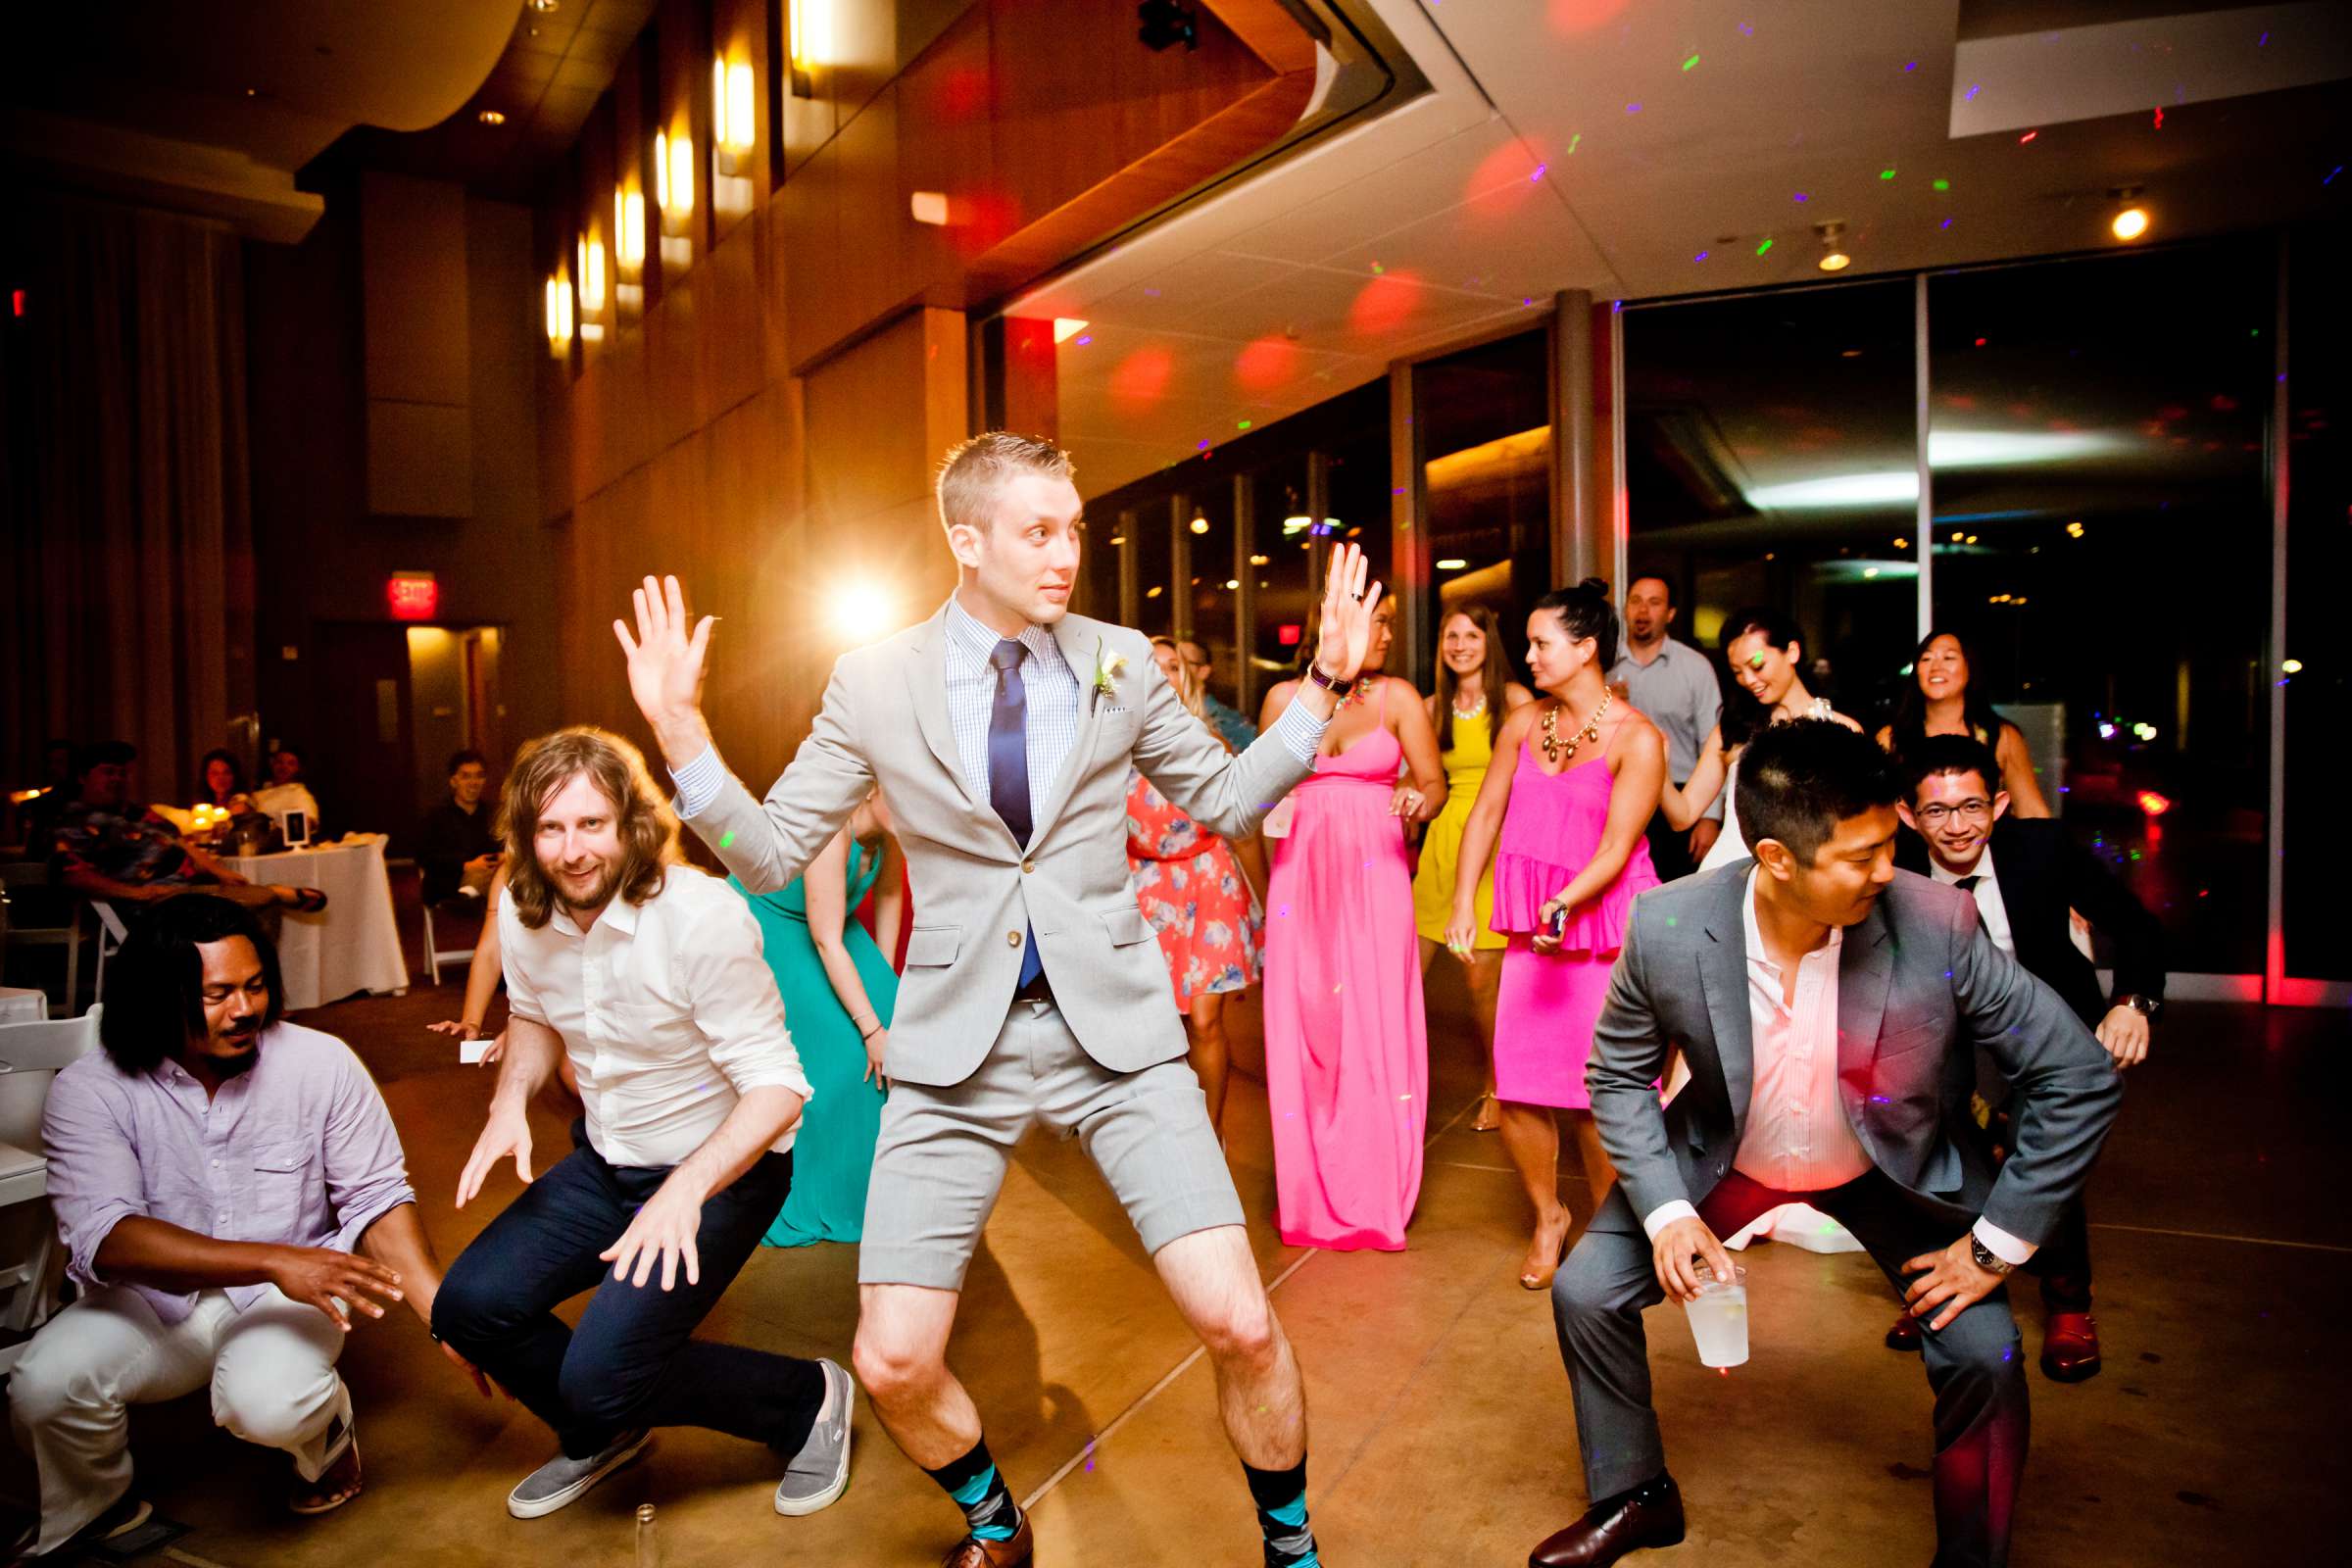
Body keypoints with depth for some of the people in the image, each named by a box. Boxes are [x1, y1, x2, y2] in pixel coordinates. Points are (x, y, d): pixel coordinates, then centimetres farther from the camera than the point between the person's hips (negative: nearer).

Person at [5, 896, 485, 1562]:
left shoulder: (322, 1064, -10)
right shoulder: (88, 1092, -11)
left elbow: (377, 1199, -7)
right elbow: (102, 1237, -23)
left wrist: (447, 1318, -18)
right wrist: (274, 1261, -36)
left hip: (288, 1294, -1)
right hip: (150, 1300, 2)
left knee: (268, 1405, -30)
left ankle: (327, 1430, 9)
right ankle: (92, 1512, 10)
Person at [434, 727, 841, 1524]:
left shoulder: (701, 917, -28)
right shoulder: (522, 912, -7)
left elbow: (776, 1085, -27)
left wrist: (688, 1188, -39)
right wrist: (509, 1101, -4)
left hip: (722, 1168, -7)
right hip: (605, 1162, 7)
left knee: (601, 1376, -18)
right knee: (468, 1307, -2)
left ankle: (808, 1400, 8)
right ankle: (605, 1436, 28)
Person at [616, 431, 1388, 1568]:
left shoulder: (1120, 663, 2)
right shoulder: (874, 683, -1)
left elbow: (1226, 803, 11)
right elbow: (770, 858, 2)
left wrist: (1325, 685, 1)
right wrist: (680, 733, -12)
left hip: (1113, 1026, 0)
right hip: (956, 1042, 1)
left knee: (1240, 1324, -8)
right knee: (893, 1365, -1)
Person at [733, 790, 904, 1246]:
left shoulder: (888, 822, -14)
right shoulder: (830, 827, -35)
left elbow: (889, 891, 3)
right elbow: (826, 943, -31)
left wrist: (884, 976, 6)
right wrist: (871, 1029, -26)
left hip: (823, 923, 7)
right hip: (767, 930, -7)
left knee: (895, 1022, -7)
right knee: (836, 1053, -15)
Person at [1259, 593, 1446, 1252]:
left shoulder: (1398, 697, 3)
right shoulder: (1284, 697, 7)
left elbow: (1434, 782, 1)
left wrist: (1419, 802, -22)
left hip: (1375, 877, -1)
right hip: (1300, 875, 1)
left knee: (1375, 1024, 0)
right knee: (1305, 1024, 3)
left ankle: (1375, 1193, 16)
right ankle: (1312, 1192, 18)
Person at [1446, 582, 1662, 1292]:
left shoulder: (1637, 739, -9)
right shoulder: (1524, 723, 7)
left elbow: (1616, 848, -14)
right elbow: (1487, 812, 11)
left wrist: (1567, 902, -28)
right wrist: (1463, 898, 3)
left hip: (1607, 931, -4)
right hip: (1533, 932, 5)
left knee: (1597, 1096, 0)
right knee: (1518, 1089, 2)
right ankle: (1548, 1218, 26)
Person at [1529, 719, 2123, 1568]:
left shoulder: (1937, 926, -30)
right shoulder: (1667, 928, -28)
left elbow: (2079, 1077, -18)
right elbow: (1620, 1074, -9)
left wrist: (1996, 1244, -16)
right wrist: (1664, 1211, -19)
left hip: (1893, 1169, 0)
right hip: (1727, 1157, 1)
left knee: (1984, 1353, -13)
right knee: (1586, 1291, -3)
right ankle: (1634, 1498, 25)